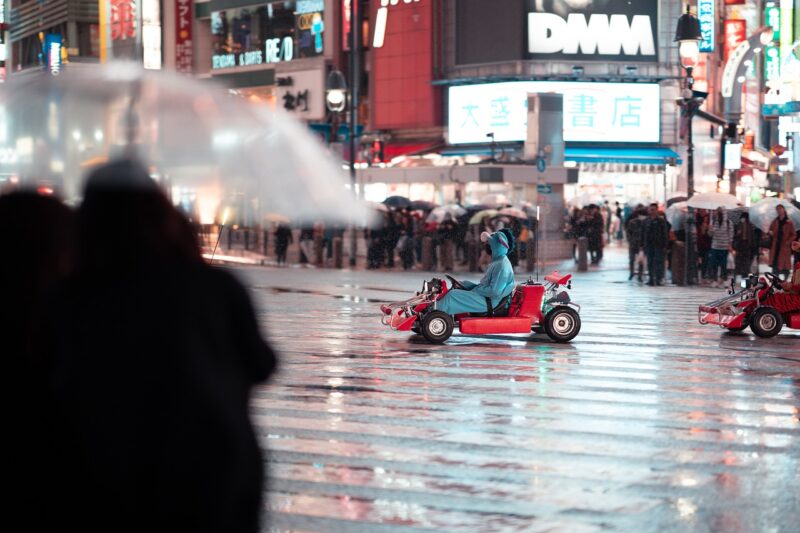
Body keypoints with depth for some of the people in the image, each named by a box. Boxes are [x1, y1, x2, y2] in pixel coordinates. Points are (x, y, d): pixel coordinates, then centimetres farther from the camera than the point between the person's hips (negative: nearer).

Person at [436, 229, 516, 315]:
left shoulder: (502, 265, -19)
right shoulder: (497, 262, 14)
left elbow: (494, 291, -25)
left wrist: (475, 290, -15)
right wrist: (464, 284, 10)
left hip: (489, 303, -11)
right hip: (485, 298, 11)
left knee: (452, 295, -15)